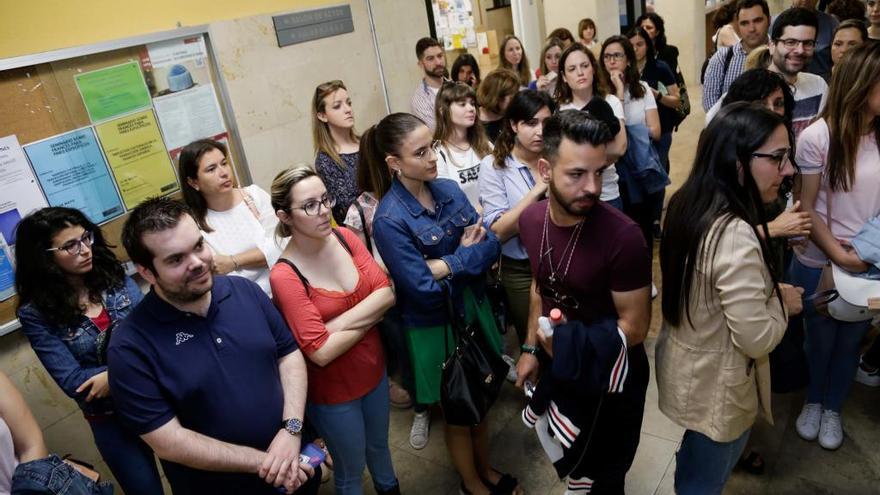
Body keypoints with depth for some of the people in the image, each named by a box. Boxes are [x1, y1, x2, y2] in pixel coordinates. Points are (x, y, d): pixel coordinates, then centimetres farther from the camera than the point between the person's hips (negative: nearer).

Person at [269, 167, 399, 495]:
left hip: (373, 370, 5)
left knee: (379, 445, 30)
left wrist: (337, 325, -25)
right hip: (332, 390, -5)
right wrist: (370, 315, -17)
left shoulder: (345, 238, -9)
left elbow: (387, 293, -14)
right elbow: (321, 352, -27)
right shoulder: (285, 276, -25)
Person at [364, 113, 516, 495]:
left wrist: (446, 264, -23)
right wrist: (466, 256, -14)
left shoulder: (449, 189, -4)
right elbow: (424, 289, -25)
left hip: (474, 310, 6)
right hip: (434, 327, -5)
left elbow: (490, 245, -7)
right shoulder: (389, 219, -23)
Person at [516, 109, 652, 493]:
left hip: (610, 380, -5)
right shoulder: (531, 219, -12)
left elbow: (634, 326, -22)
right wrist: (530, 348, 6)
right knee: (567, 464, 30)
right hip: (559, 370, 5)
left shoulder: (623, 237, -32)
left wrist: (572, 342, -23)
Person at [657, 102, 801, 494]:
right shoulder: (736, 237, -33)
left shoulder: (689, 205, -6)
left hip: (685, 366, 8)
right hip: (717, 389, -8)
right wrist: (783, 302, -9)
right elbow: (757, 339, -28)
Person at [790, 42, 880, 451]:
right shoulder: (818, 137, -14)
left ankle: (833, 409, 40)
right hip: (820, 263, -3)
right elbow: (807, 208, -11)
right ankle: (813, 401, 42)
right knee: (820, 339, 16)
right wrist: (839, 255, -16)